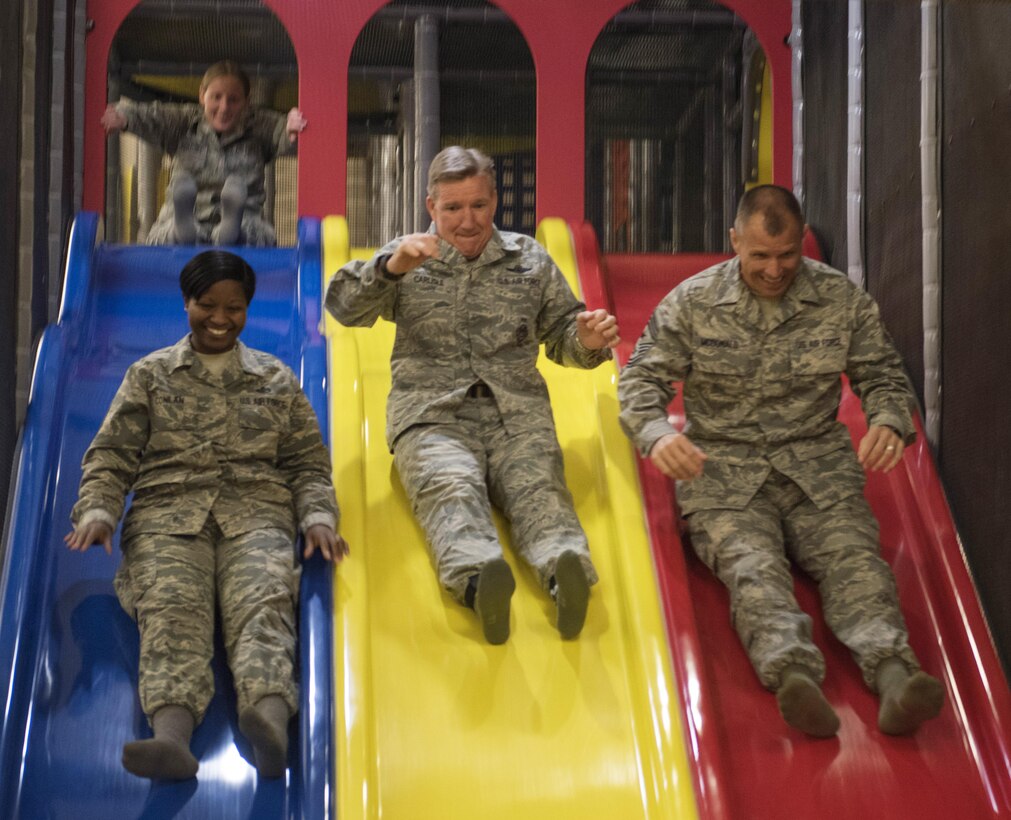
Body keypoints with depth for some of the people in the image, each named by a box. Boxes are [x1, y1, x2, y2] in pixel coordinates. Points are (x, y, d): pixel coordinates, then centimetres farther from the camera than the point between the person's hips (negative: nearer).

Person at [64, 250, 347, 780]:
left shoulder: (277, 379, 24)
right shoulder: (149, 375, 22)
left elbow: (308, 462, 20)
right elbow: (112, 455, 14)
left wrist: (318, 517, 0)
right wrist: (97, 511, -5)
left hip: (256, 512, 0)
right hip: (168, 513, 0)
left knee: (263, 603, -32)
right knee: (171, 609, -32)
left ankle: (270, 721, -60)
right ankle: (171, 735, -56)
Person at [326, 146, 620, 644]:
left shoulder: (530, 260, 22)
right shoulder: (406, 261, 17)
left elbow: (559, 336, 24)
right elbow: (343, 307, 3)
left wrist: (588, 342, -1)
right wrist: (390, 268, -17)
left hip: (518, 414, 2)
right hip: (432, 414, -1)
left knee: (538, 484, -31)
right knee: (451, 489, -34)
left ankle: (566, 568, -60)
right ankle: (478, 576, -63)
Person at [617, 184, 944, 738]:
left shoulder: (843, 299, 7)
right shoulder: (691, 302, 4)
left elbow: (883, 375, 13)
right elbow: (642, 379, 4)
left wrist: (890, 421, -12)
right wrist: (657, 434, -18)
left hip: (819, 465, 1)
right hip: (723, 470, -1)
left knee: (852, 556, -28)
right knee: (752, 566, -31)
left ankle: (893, 674, -51)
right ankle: (792, 672, -56)